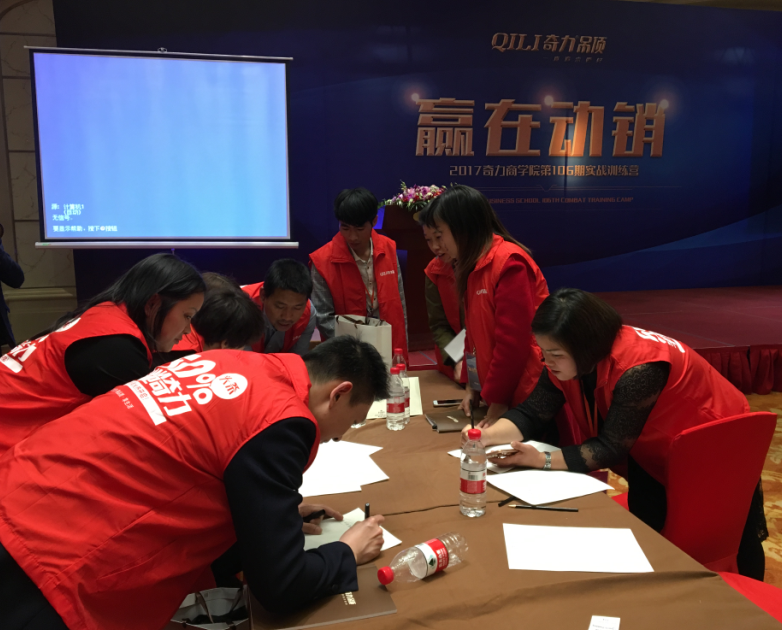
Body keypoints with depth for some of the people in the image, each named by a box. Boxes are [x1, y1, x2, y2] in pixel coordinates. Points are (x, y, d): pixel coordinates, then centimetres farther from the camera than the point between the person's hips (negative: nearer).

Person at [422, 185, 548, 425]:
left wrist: (498, 400, -16)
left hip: (525, 395, -8)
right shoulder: (475, 266, 10)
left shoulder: (509, 263, -19)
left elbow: (513, 339, -21)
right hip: (498, 391, 9)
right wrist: (473, 386, 9)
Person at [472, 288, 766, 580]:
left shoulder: (638, 368, -41)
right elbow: (531, 413, -15)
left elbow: (611, 447, -36)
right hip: (657, 453, 6)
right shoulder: (566, 360, -19)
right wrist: (485, 436, -32)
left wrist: (541, 460, -42)